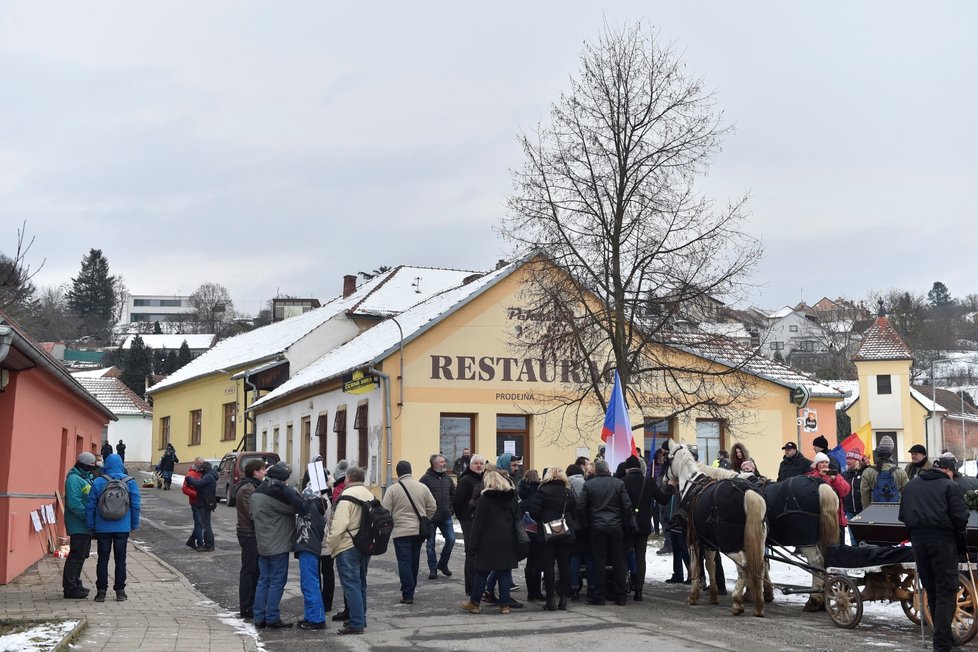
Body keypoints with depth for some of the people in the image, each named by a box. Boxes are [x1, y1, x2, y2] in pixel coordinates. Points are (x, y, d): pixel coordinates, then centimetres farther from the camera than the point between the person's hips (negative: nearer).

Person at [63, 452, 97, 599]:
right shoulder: (74, 479, -16)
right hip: (78, 525, -10)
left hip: (85, 526, 10)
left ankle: (75, 583, 28)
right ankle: (70, 588, -2)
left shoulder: (87, 478, 16)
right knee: (77, 555, -7)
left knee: (82, 555, 17)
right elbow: (74, 504, -24)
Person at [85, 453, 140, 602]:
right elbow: (135, 505, 0)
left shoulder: (98, 482, -4)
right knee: (120, 559, 8)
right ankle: (120, 591, 10)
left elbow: (90, 506, -3)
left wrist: (91, 526, 5)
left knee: (102, 559, 7)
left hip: (102, 528, -1)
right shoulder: (130, 482, -2)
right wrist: (134, 525, 9)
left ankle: (101, 591, 7)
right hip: (123, 528, 1)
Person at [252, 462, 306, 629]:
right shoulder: (280, 491, -19)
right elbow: (299, 507, -19)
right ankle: (272, 618, 2)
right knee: (277, 582, 0)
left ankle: (259, 617, 13)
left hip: (262, 545, 8)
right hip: (278, 546, -8)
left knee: (263, 581, 12)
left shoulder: (257, 492, 9)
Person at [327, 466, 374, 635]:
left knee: (351, 584, -4)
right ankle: (360, 619, 26)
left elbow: (339, 524, -19)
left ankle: (356, 623, -5)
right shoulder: (370, 495, 9)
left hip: (347, 547, -8)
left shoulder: (346, 496, -14)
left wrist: (331, 546, -9)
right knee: (360, 583, 18)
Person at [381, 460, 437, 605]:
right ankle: (410, 589, 25)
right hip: (419, 531, 4)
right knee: (414, 561, 15)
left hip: (401, 532, -4)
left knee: (404, 562, -1)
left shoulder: (392, 489, -7)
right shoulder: (423, 487, 3)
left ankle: (408, 594, -6)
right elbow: (433, 507, 6)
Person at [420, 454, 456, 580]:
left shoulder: (447, 478, 9)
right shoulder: (426, 479, -10)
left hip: (446, 517, 5)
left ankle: (442, 564, 21)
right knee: (431, 544, 4)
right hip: (431, 518, -5)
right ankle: (433, 569, 14)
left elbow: (453, 494, 18)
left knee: (451, 540, 1)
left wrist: (450, 508, 9)